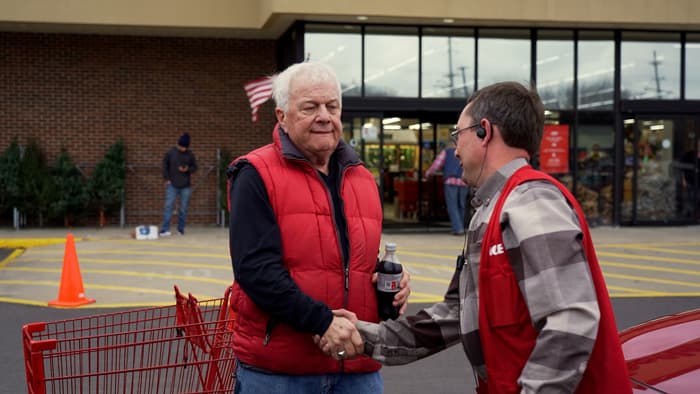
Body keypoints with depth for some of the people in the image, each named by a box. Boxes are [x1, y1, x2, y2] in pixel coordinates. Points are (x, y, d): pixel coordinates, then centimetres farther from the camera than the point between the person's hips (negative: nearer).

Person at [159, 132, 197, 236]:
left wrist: (188, 169, -12)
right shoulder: (170, 153, -1)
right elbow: (164, 166, 4)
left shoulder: (190, 154, 4)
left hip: (186, 186, 2)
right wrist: (166, 179, -5)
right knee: (168, 206, -10)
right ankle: (164, 230, -13)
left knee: (184, 208, 5)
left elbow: (195, 166, 9)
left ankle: (181, 229, 15)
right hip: (172, 185, -2)